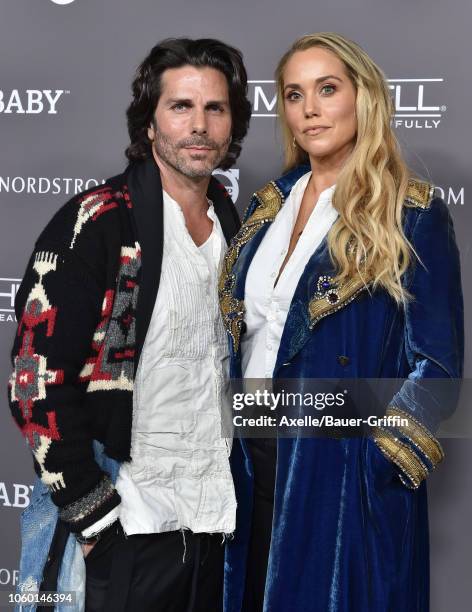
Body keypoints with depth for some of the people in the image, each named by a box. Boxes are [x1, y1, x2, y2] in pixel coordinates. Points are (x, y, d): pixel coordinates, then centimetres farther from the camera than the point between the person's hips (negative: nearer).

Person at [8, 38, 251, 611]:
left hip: (215, 522, 6)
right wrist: (96, 517, -15)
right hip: (121, 537, -5)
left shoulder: (235, 230, 6)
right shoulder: (95, 224, -12)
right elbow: (37, 381, -16)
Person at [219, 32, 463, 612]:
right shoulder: (269, 204, 8)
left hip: (343, 471, -5)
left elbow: (435, 363, -11)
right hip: (251, 457, 6)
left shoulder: (413, 215, -9)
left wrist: (374, 466, -16)